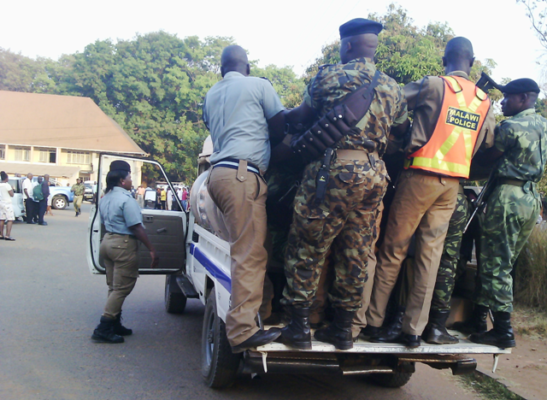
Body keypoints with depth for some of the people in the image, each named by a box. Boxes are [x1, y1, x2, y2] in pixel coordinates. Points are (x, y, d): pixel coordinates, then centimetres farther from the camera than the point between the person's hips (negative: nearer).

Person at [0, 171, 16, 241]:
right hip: (7, 204, -8)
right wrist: (12, 189, 4)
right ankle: (7, 236, -16)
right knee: (10, 220, -7)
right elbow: (12, 194, -12)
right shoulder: (7, 185, -15)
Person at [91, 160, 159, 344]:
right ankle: (103, 329, -4)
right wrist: (152, 250, -17)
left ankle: (114, 325, 23)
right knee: (121, 288, -3)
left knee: (114, 287, 16)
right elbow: (137, 228, -19)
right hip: (123, 244, -9)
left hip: (107, 240, 9)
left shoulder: (105, 198, 12)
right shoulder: (126, 200, -16)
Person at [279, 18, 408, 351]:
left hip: (333, 169, -5)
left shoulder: (329, 76, 1)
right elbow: (403, 132, 21)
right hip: (374, 174, 5)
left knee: (307, 250, 5)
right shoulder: (393, 88, 14)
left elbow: (302, 116, 13)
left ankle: (299, 326, 8)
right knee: (356, 256, 11)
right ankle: (343, 329, 19)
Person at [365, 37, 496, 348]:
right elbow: (488, 142, 15)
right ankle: (414, 329, 7)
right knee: (431, 253, 5)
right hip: (453, 182, 4)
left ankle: (374, 320, 10)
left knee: (394, 250, 3)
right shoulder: (484, 101, 9)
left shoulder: (434, 85, -5)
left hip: (421, 175, -4)